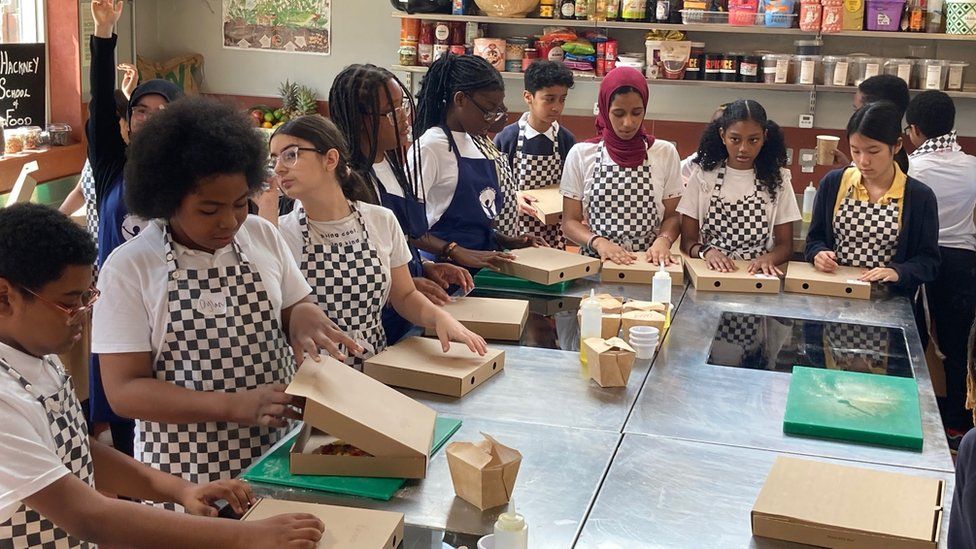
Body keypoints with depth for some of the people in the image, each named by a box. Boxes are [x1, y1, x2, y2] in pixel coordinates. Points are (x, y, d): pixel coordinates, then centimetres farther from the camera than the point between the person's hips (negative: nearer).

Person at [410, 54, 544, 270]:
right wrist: (457, 252, -25)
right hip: (446, 268, -6)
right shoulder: (430, 146, -9)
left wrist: (506, 241, 9)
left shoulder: (478, 145, 16)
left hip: (483, 265, 7)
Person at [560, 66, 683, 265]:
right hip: (595, 263, 0)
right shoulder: (581, 154, 2)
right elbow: (570, 221, 5)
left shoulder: (665, 153, 4)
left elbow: (672, 216, 10)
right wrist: (598, 242, -13)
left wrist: (663, 240, -11)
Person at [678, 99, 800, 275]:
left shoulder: (776, 178, 5)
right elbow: (687, 241, 5)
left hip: (758, 274, 0)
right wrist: (706, 251, -17)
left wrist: (768, 259, -15)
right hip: (710, 273, 0)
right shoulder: (702, 175, 3)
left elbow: (785, 245, 7)